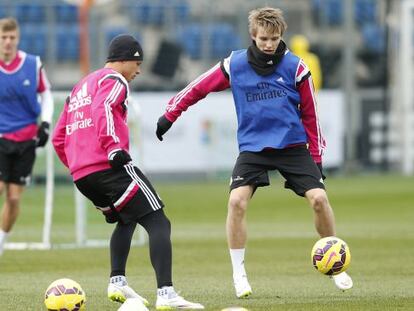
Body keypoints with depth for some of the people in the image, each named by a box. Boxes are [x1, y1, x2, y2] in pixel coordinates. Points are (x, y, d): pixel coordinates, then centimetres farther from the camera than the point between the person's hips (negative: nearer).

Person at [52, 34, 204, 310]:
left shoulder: (80, 87, 29)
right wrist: (114, 148, -26)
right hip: (111, 166, -9)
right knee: (158, 223, -10)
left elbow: (59, 138, 29)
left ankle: (117, 281, 14)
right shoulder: (115, 81, 3)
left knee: (125, 220, 31)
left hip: (80, 175, 9)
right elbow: (102, 109, -19)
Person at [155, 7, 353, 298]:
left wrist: (316, 158, 3)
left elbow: (310, 115, 3)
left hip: (293, 146, 0)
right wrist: (169, 115, 8)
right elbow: (198, 88, 9)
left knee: (319, 198, -13)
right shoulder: (234, 65, -3)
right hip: (253, 147, 0)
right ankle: (239, 274, -4)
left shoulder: (295, 67, -4)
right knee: (237, 201, -20)